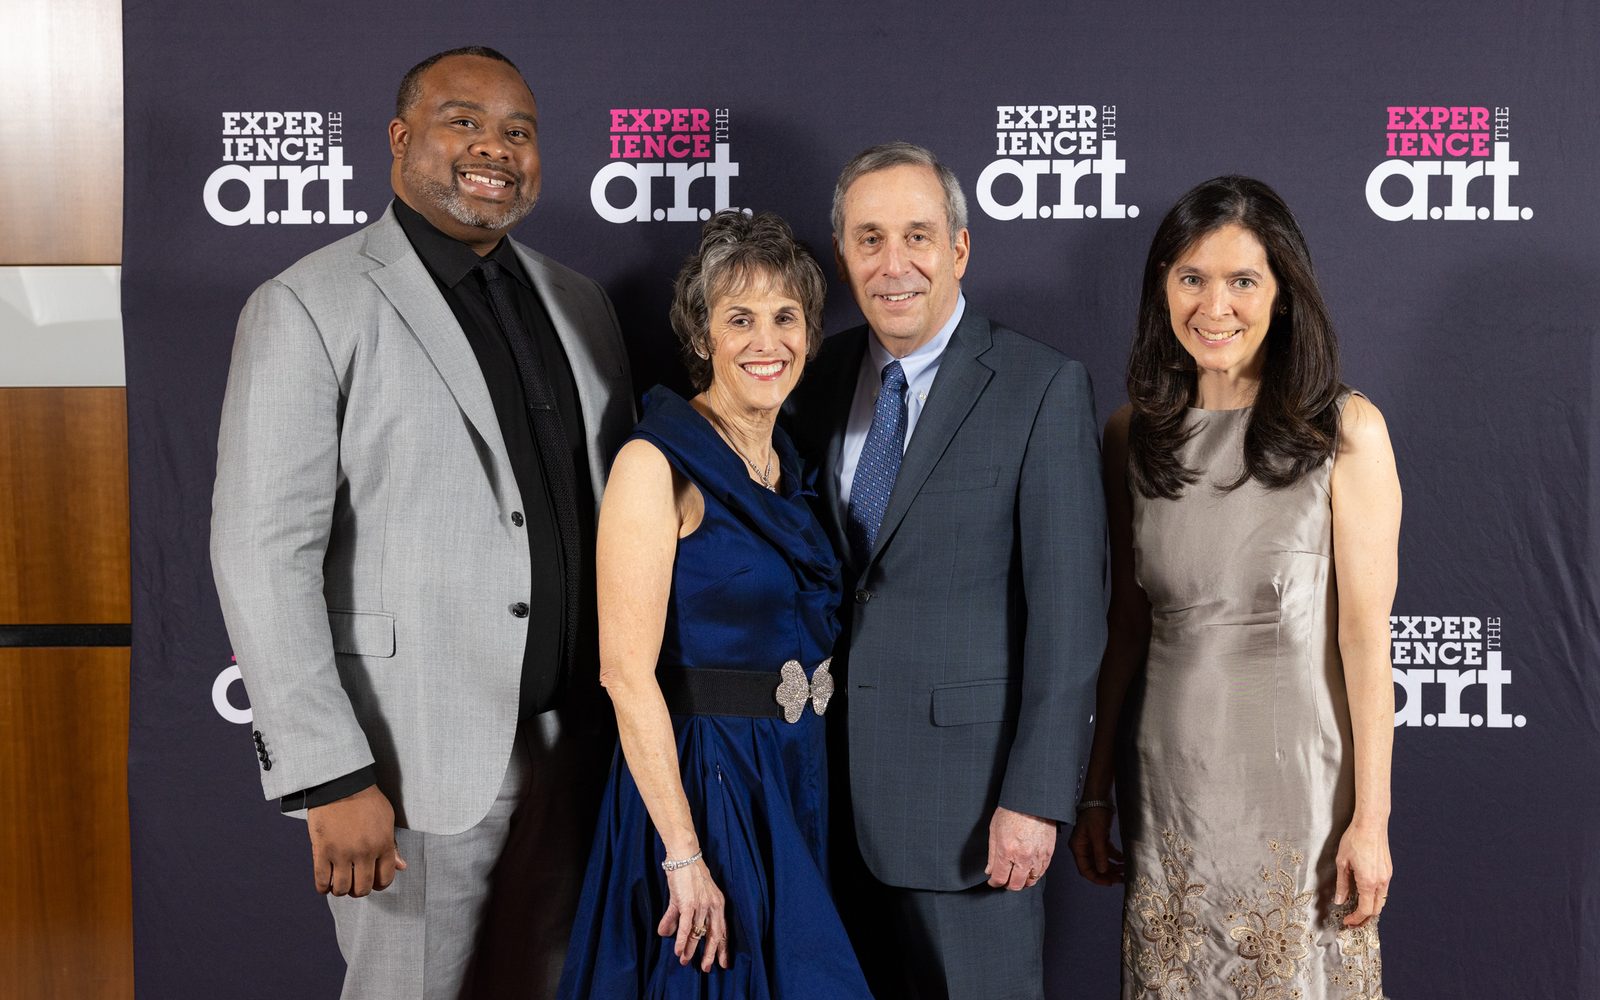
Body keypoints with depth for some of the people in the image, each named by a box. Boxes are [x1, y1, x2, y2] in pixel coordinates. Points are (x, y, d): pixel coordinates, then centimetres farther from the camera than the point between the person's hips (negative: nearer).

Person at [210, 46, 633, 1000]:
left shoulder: (578, 303, 11)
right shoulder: (309, 307, -7)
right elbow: (264, 552, -12)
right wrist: (329, 777, -17)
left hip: (582, 735, 6)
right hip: (421, 744, -5)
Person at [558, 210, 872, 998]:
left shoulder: (786, 465, 9)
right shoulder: (658, 463, -14)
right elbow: (626, 669, -19)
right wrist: (685, 856, -22)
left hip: (793, 785, 7)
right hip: (696, 780, -7)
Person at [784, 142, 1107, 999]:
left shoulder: (1042, 389, -8)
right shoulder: (822, 377, 7)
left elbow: (1068, 610, -11)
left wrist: (1036, 799, -15)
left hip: (966, 787, -5)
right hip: (833, 783, 5)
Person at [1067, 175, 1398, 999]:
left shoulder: (1345, 430, -6)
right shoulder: (1134, 434, 4)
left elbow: (1366, 633, -8)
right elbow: (1127, 622, 8)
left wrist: (1370, 819, -10)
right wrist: (1095, 791, 8)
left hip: (1298, 769, -3)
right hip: (1169, 773, 3)